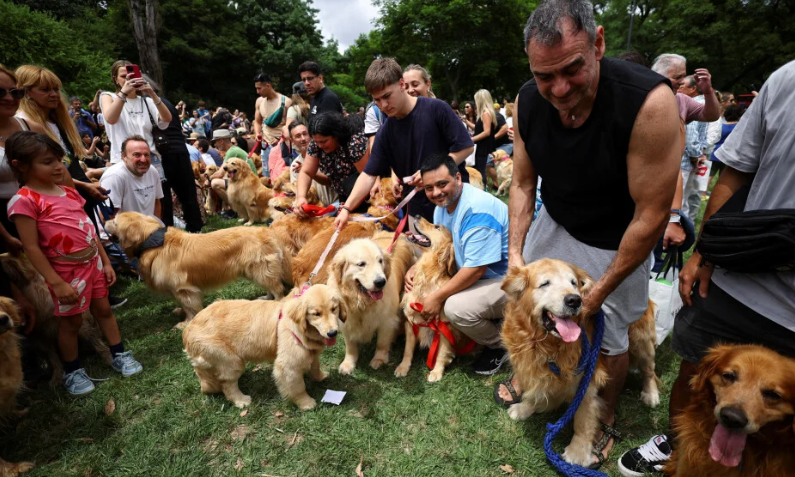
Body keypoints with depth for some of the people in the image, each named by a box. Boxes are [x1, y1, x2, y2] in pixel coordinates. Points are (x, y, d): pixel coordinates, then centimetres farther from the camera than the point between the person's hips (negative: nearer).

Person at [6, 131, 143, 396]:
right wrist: (56, 283, -19)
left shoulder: (69, 192, 6)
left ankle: (119, 355, 30)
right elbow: (31, 248, -17)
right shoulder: (24, 200, -16)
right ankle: (72, 372, 28)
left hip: (93, 263, 6)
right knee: (71, 322, 9)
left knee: (104, 309, 16)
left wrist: (105, 262, 11)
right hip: (67, 271, -6)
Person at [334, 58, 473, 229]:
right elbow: (369, 174, -1)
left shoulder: (436, 108, -13)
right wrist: (346, 208, -12)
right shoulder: (385, 132, -1)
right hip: (419, 210, 4)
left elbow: (465, 147, -11)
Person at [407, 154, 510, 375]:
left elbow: (476, 269, -29)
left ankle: (501, 344, 1)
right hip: (475, 275, 10)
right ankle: (490, 322, 17)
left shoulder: (478, 209, -28)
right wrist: (415, 268, -6)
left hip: (506, 281, -9)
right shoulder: (443, 204, 2)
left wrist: (437, 297, -23)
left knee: (456, 307, -31)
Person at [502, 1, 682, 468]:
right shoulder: (528, 102, -17)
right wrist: (515, 252, -11)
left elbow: (652, 214, -26)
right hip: (554, 223, 4)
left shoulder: (649, 101, -32)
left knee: (609, 336, 10)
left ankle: (607, 419, 40)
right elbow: (523, 183, -5)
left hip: (616, 242, -4)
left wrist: (601, 289, -20)